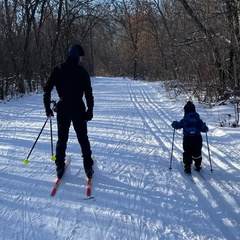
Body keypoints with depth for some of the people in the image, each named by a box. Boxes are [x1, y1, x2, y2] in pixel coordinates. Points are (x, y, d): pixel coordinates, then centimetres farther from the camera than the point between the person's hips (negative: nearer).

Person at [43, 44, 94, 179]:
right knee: (83, 139, 11)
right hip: (78, 109, -2)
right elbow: (88, 93, -12)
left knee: (62, 139, 15)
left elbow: (47, 89, 1)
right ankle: (88, 168, 14)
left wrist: (48, 108, 8)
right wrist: (90, 111, -5)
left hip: (62, 109, 2)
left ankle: (60, 168, 16)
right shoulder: (81, 71, -8)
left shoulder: (58, 70, 1)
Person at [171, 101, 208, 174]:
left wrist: (174, 123, 22)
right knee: (197, 153, 18)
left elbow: (177, 125, 0)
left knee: (187, 154, 9)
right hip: (197, 139, 2)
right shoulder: (198, 119, -1)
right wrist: (205, 128, 27)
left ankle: (187, 167, 3)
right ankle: (198, 166, 27)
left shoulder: (184, 120, -8)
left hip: (187, 139, -2)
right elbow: (204, 129, 4)